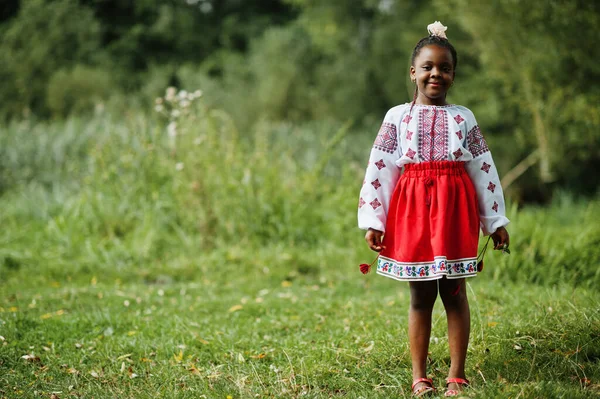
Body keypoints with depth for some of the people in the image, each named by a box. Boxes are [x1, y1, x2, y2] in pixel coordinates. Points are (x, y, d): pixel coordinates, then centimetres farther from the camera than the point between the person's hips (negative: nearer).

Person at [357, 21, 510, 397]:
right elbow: (379, 170, 3)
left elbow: (484, 170, 8)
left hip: (454, 210, 0)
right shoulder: (397, 117, 5)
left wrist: (496, 220, 6)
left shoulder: (463, 118, 8)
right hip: (411, 209, 0)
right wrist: (373, 221, -3)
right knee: (420, 295, 5)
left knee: (454, 292, 3)